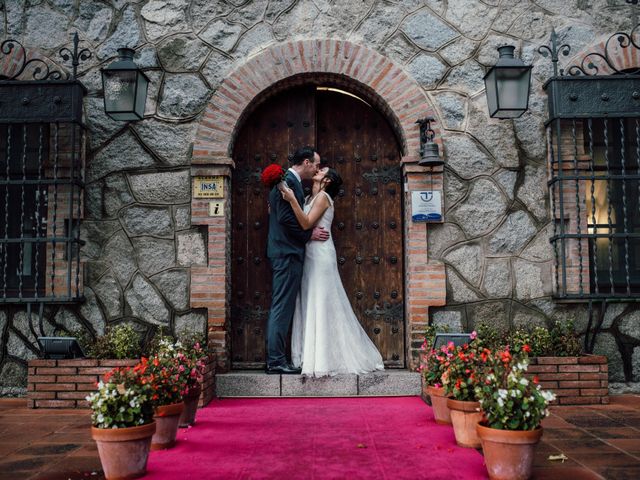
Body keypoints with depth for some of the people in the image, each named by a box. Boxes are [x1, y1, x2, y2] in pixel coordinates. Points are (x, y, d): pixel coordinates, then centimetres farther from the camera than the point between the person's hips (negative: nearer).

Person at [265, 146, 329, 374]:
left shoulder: (288, 181, 20)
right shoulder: (289, 182, -12)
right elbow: (285, 218, -20)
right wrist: (309, 234, -11)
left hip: (285, 253, 11)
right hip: (288, 252, -11)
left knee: (281, 308, 11)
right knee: (282, 307, -7)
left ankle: (275, 358, 16)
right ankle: (276, 360, -3)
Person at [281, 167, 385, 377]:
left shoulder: (323, 196, -8)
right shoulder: (311, 198, 17)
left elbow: (306, 223, -19)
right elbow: (302, 223, 11)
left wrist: (292, 200, -25)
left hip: (320, 255, -9)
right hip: (311, 255, 9)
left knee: (321, 304, -6)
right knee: (311, 305, 8)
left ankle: (324, 359, -1)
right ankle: (315, 356, 14)